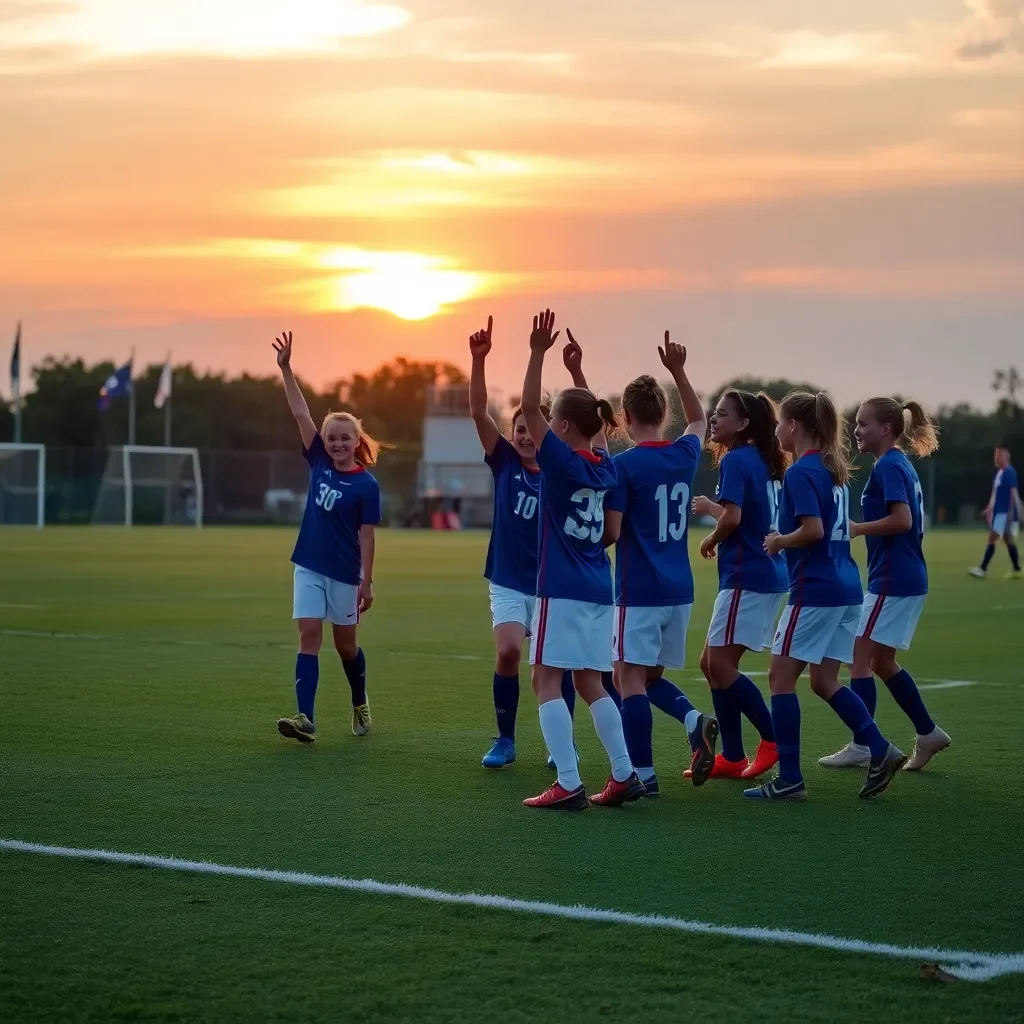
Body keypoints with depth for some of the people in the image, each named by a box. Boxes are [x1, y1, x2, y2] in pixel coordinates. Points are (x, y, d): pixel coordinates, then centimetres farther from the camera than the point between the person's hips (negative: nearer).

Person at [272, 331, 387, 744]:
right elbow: (300, 413, -3)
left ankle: (360, 705, 35)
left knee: (345, 644, 10)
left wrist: (367, 581, -10)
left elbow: (366, 536, -9)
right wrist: (286, 368, -8)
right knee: (309, 637, -6)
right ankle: (305, 718, -14)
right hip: (309, 566, 3)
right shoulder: (320, 463, 1)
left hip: (344, 573, -3)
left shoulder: (366, 484, -10)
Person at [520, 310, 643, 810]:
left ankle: (568, 784, -11)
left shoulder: (561, 461, -11)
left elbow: (528, 407, -15)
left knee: (547, 681, -4)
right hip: (598, 587, 7)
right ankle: (624, 775, 12)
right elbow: (598, 420, 27)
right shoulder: (604, 466, 8)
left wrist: (538, 352, -17)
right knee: (590, 683, 15)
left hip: (562, 589, -7)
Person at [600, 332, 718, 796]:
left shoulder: (624, 465, -12)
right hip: (679, 588, 7)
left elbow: (610, 532, -13)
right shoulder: (685, 455, 6)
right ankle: (695, 720, -7)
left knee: (630, 677, -2)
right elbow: (699, 420, 30)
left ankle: (642, 774, -4)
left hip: (639, 589, -7)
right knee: (651, 675, 18)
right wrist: (679, 372, 26)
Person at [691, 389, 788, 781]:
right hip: (768, 574, 10)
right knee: (713, 664, 12)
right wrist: (713, 507, 20)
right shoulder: (764, 461, 15)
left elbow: (732, 518, -21)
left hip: (746, 575, -10)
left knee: (720, 665, -6)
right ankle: (731, 758, 13)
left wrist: (711, 539, -3)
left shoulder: (735, 460, -12)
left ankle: (774, 738, -2)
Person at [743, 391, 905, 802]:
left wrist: (778, 541, -6)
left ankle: (789, 779, 0)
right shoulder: (833, 469, 14)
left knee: (781, 677, 0)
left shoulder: (801, 472, -13)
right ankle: (880, 750, 4)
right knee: (824, 681, 14)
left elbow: (813, 530, -23)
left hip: (815, 590, -9)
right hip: (847, 587, 9)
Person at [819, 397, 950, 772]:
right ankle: (927, 733, 20)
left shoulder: (888, 466, -15)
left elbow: (902, 519, -25)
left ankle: (861, 746, 0)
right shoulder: (901, 465, 14)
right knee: (882, 662, 17)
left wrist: (857, 529, -15)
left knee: (861, 659, -4)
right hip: (909, 577, 10)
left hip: (891, 580, -10)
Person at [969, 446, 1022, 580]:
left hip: (1005, 512, -10)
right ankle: (1016, 570, 16)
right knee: (1008, 539, 12)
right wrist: (989, 509, 19)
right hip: (998, 511, 10)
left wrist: (1012, 511, -20)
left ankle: (983, 569, -13)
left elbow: (1014, 493, -17)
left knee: (992, 538, -12)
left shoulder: (1010, 473, -14)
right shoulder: (999, 473, 14)